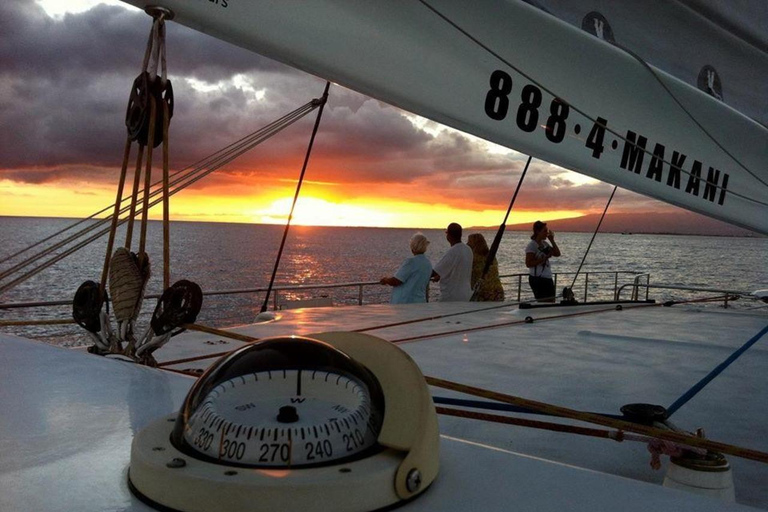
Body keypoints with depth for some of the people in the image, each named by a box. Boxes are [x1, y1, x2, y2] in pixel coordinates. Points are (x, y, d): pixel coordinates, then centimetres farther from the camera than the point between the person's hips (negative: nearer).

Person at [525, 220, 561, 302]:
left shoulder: (545, 243, 13)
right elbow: (528, 263, -18)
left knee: (551, 302, 7)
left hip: (547, 278, 8)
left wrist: (552, 240, 4)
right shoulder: (532, 245, -11)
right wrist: (544, 258, -21)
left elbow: (557, 254, 11)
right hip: (537, 279, -8)